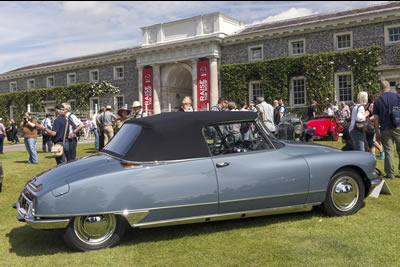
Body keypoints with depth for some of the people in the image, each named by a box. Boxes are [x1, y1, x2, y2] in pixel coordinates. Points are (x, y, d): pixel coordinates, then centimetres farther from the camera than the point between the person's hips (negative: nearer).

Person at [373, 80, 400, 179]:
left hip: (385, 129, 0)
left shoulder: (377, 101, 3)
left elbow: (376, 119, 2)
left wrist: (377, 133, 6)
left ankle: (390, 173, 6)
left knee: (388, 151, 5)